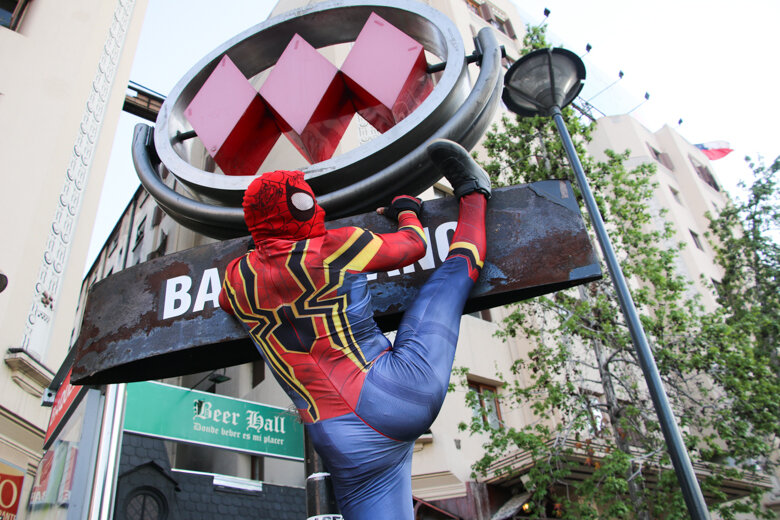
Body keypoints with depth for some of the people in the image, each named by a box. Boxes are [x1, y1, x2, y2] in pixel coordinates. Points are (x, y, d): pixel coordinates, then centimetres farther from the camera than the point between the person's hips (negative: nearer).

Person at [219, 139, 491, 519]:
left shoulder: (237, 278, 8)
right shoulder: (333, 248, -6)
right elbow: (413, 246, 9)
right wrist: (407, 210, 30)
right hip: (402, 392, -3)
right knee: (458, 267, 11)